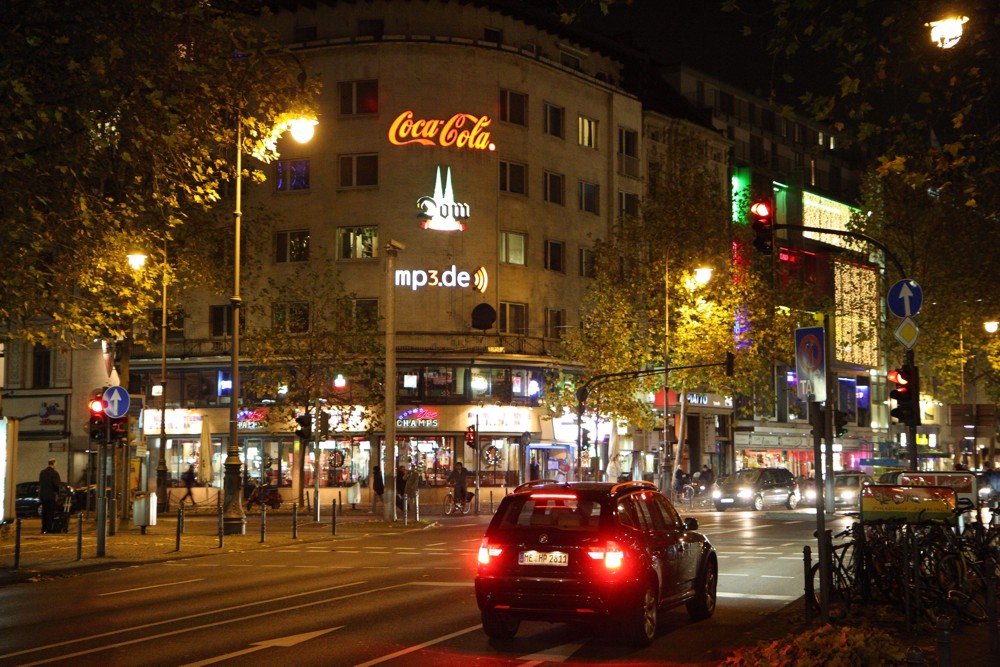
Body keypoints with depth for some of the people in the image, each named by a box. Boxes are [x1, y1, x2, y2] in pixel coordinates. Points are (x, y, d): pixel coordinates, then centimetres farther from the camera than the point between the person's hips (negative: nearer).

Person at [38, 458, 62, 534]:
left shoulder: (42, 472, 8)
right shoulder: (54, 473, -14)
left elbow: (40, 483, 13)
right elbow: (57, 485, -15)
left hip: (43, 495, 6)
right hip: (51, 495, -6)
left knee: (44, 512, 11)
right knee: (51, 513, -2)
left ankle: (44, 528, 13)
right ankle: (49, 528, -4)